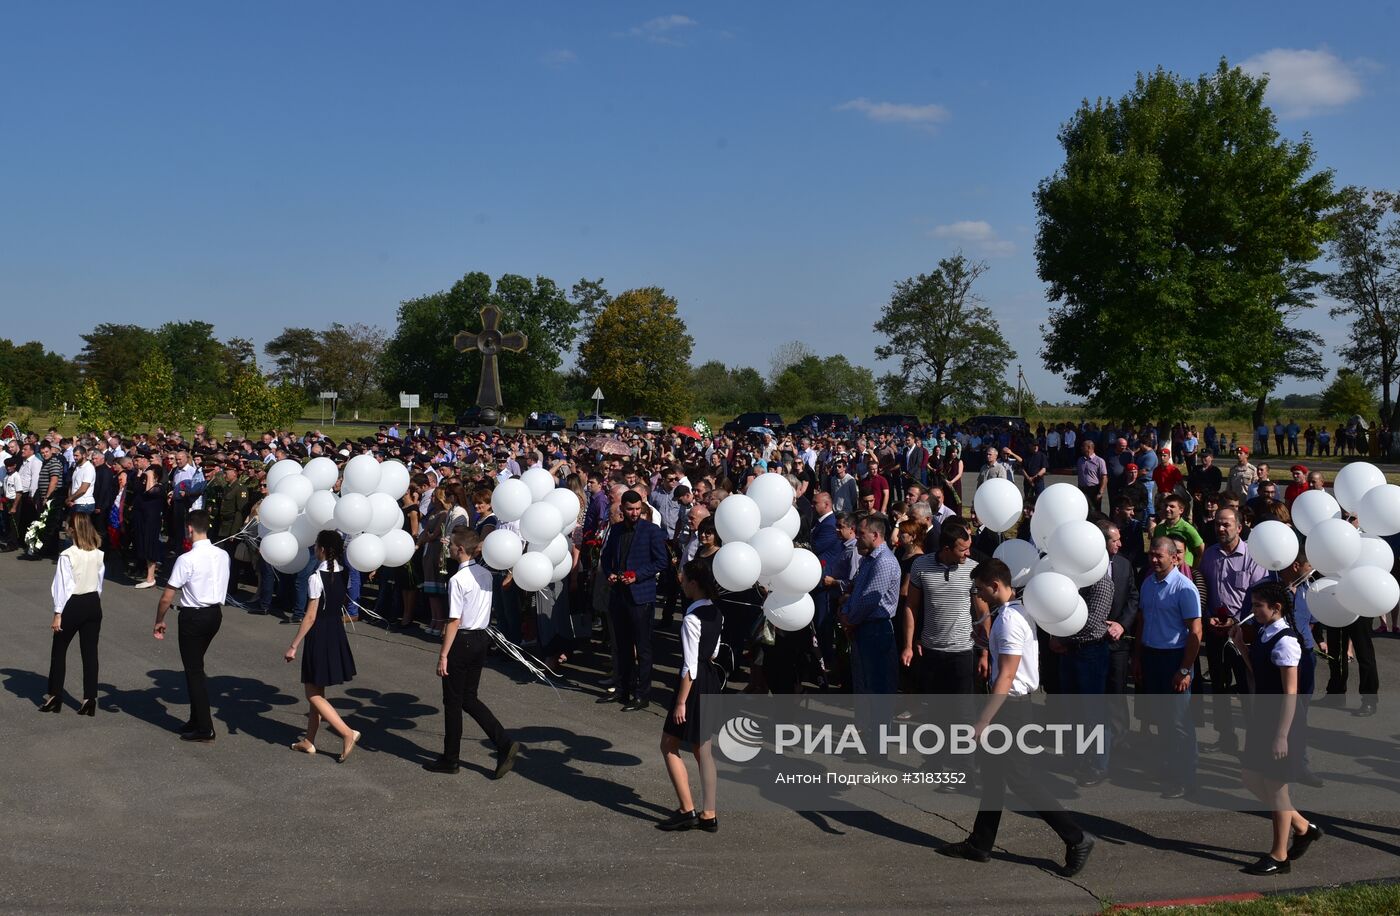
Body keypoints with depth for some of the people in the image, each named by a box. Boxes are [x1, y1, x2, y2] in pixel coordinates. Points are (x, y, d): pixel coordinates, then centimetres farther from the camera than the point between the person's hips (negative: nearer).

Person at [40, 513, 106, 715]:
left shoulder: (67, 556, -16)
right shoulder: (98, 554, -2)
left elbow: (62, 585, -13)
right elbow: (100, 581, 6)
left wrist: (58, 613, -7)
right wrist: (94, 599, 17)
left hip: (73, 605, -4)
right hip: (93, 604, 5)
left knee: (59, 651, 13)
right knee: (90, 652, 8)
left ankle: (55, 697, 19)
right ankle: (90, 700, 9)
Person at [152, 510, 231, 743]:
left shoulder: (186, 559, -19)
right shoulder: (223, 556, 0)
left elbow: (167, 597, -14)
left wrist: (159, 621, 0)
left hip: (193, 617, -6)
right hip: (216, 613, 7)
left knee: (194, 670, 4)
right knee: (196, 666, 21)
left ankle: (204, 730, 9)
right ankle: (197, 720, 28)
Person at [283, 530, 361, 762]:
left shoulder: (317, 578, -20)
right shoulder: (342, 573, -1)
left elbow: (310, 617, -19)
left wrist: (293, 646, -13)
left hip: (319, 636, -8)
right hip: (337, 633, 8)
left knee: (314, 694, 2)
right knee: (316, 690, 19)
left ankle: (347, 733, -7)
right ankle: (309, 741, 28)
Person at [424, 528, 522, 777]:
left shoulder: (457, 580, -19)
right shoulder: (486, 574, 4)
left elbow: (455, 621, -19)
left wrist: (443, 655, -14)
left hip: (462, 642, -7)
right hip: (481, 639, 7)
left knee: (452, 701, 8)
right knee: (469, 698, 17)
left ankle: (450, 759, 20)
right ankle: (504, 744, 3)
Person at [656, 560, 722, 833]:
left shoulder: (691, 619, -22)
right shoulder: (714, 611, 4)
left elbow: (690, 667, -21)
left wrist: (681, 702, -17)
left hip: (695, 685, -8)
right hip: (711, 682, 8)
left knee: (669, 746, 6)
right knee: (703, 749, 14)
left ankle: (687, 810, 5)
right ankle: (708, 815, 19)